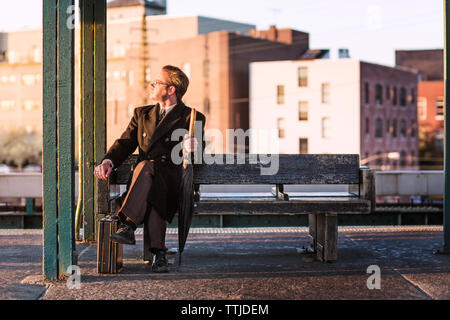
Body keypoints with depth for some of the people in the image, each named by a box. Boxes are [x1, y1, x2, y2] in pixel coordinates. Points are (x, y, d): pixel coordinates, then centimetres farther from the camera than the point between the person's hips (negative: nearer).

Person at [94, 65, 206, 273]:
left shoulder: (191, 118, 12)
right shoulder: (142, 114, 26)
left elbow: (197, 152, -2)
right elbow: (125, 143, 16)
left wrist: (193, 146, -28)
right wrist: (109, 161, -6)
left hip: (172, 181, -3)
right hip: (143, 177, 3)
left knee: (147, 169, -37)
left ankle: (128, 226, -49)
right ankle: (159, 252, -45)